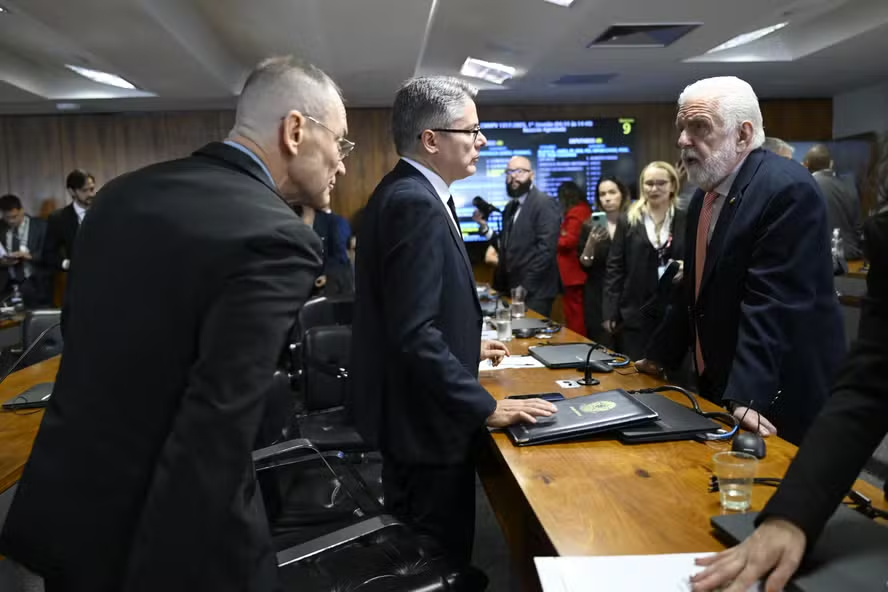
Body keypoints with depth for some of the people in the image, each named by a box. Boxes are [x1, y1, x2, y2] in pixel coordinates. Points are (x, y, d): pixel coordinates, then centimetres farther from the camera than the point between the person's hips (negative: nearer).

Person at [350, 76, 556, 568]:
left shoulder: (403, 192, 8)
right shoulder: (416, 202, -24)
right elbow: (415, 333, -30)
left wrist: (464, 347, 22)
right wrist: (486, 409, -23)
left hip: (409, 407, 10)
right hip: (424, 416, -10)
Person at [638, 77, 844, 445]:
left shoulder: (788, 189, -19)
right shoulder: (705, 196, 8)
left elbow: (772, 301, -26)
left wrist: (746, 396, -29)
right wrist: (660, 356, 14)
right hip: (717, 384, 8)